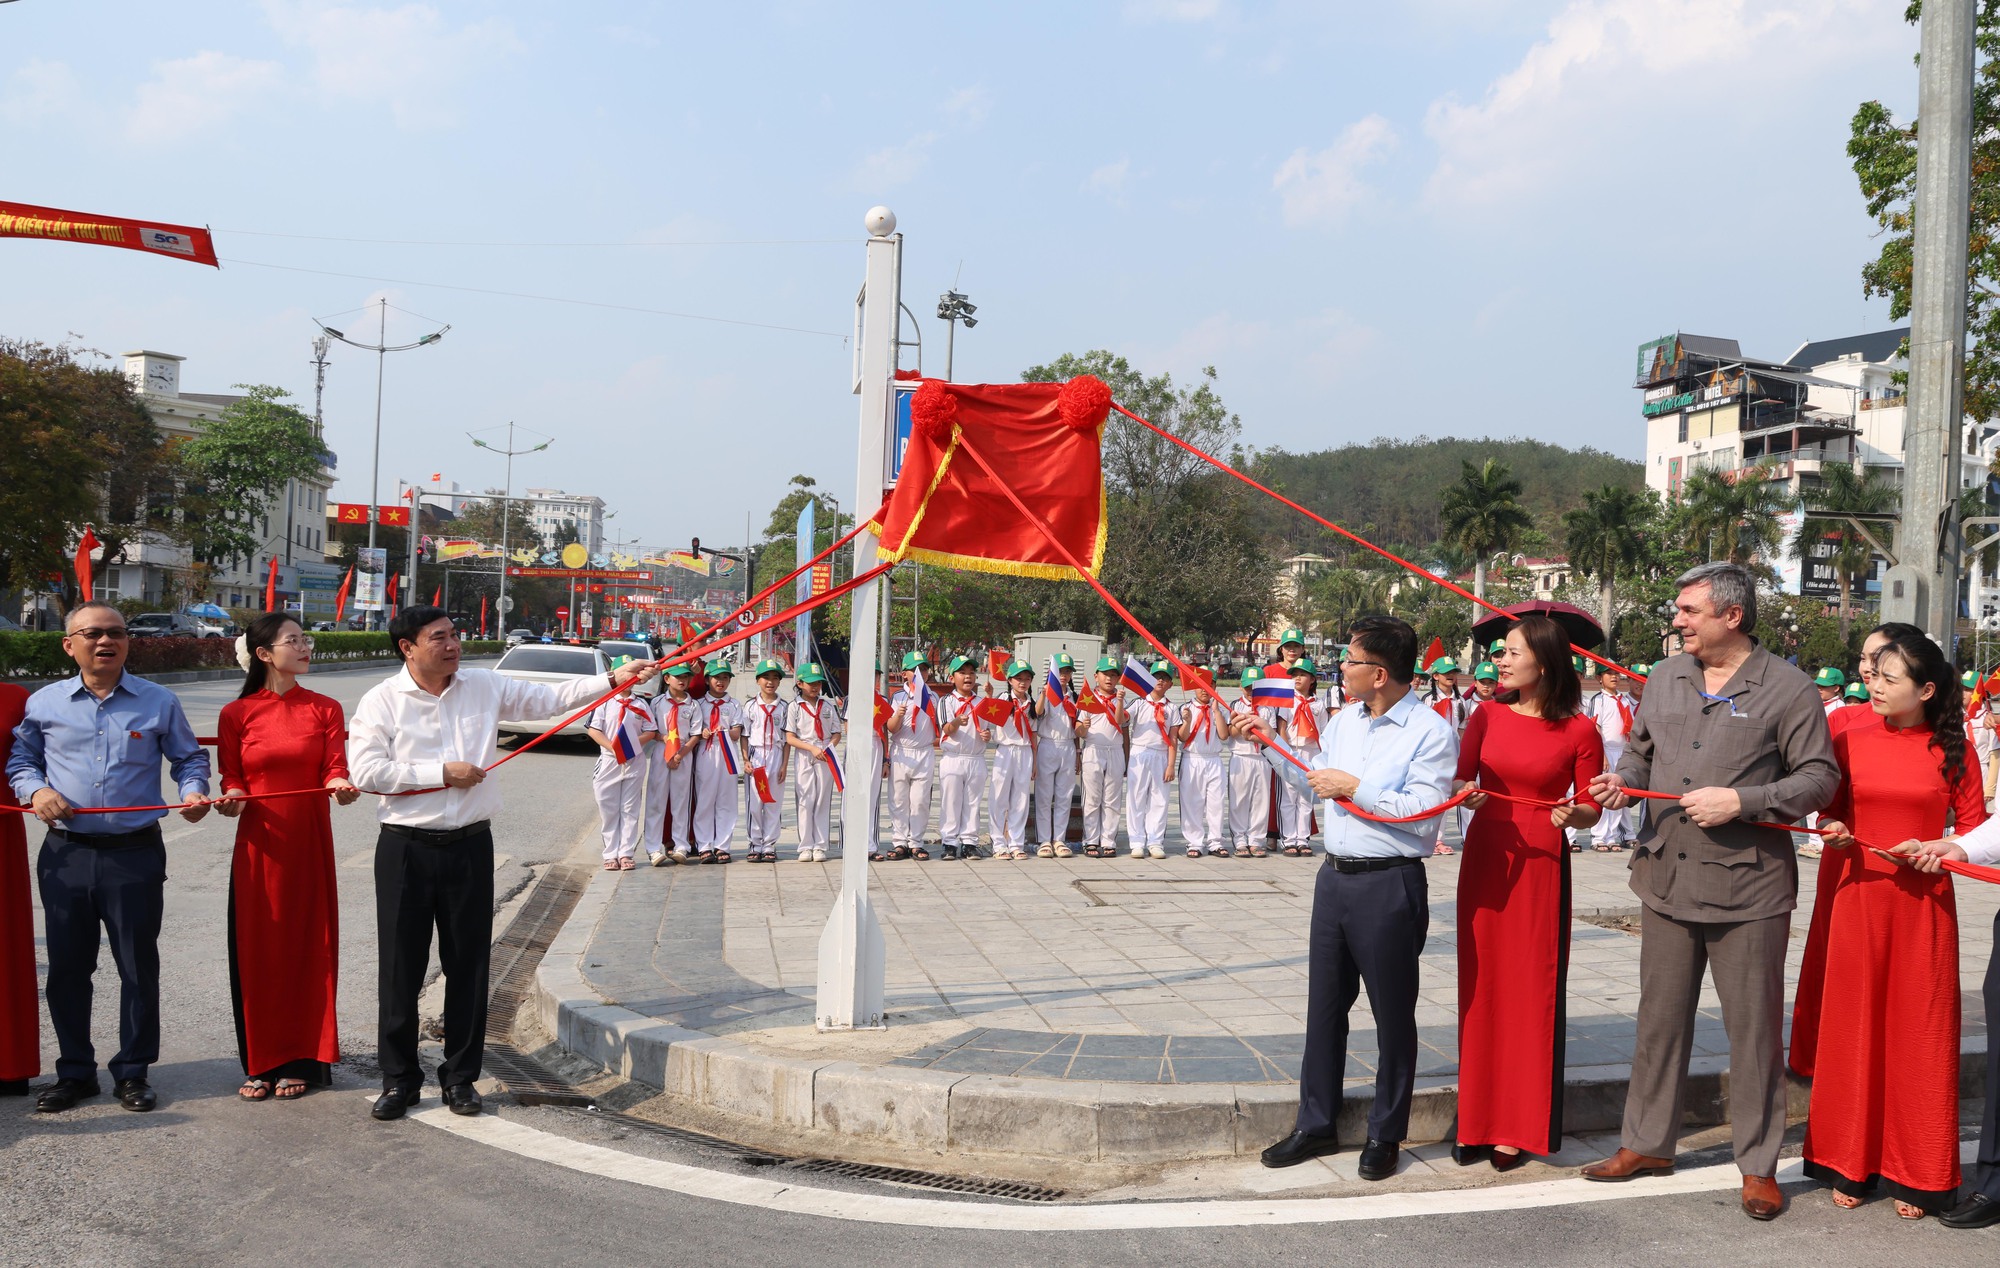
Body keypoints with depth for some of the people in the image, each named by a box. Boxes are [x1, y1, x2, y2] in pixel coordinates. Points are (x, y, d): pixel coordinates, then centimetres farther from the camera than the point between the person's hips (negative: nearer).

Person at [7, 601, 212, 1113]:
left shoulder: (159, 702, 3)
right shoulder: (44, 703, 6)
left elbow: (188, 757, 13)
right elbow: (19, 759, 17)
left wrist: (193, 791, -6)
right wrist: (36, 790, -4)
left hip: (136, 854, -1)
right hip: (66, 854, 1)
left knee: (139, 966, 3)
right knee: (67, 966, 8)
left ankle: (133, 1072, 17)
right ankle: (74, 1072, 23)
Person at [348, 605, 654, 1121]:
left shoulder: (484, 687, 5)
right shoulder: (382, 701, -4)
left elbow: (549, 697, 7)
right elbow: (366, 769, -12)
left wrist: (613, 680, -2)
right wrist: (443, 772, -12)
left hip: (470, 845, 3)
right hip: (406, 849, -2)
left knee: (468, 963, 7)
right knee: (401, 967, 4)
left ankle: (460, 1076, 20)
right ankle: (399, 1079, 18)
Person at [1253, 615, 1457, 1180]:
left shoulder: (1431, 732, -13)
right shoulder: (1344, 720, 10)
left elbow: (1423, 812, -23)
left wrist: (1355, 787, -19)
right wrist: (1272, 736, 25)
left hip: (1390, 886, -7)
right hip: (1334, 877, 7)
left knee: (1393, 1015, 7)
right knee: (1324, 1005, 14)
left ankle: (1384, 1136, 21)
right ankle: (1316, 1124, 26)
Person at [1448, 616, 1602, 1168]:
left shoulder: (1579, 731, -5)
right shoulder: (1488, 717, 4)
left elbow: (1591, 810, 1)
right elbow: (1459, 778, 5)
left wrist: (1571, 814, -20)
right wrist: (1464, 792, -17)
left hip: (1541, 865, -3)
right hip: (1484, 859, 3)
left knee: (1531, 990, 1)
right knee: (1482, 984, 7)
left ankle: (1518, 1128, 12)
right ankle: (1478, 1118, 16)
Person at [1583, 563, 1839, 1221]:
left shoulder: (1788, 689, -6)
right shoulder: (1665, 678, 11)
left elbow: (1820, 777, -6)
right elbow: (1640, 749, 20)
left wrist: (1740, 802, -17)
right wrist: (1622, 780, -1)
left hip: (1748, 890, -5)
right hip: (1666, 878, 5)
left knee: (1754, 1029, 4)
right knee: (1660, 1019, 13)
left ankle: (1758, 1165, 18)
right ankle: (1647, 1144, 27)